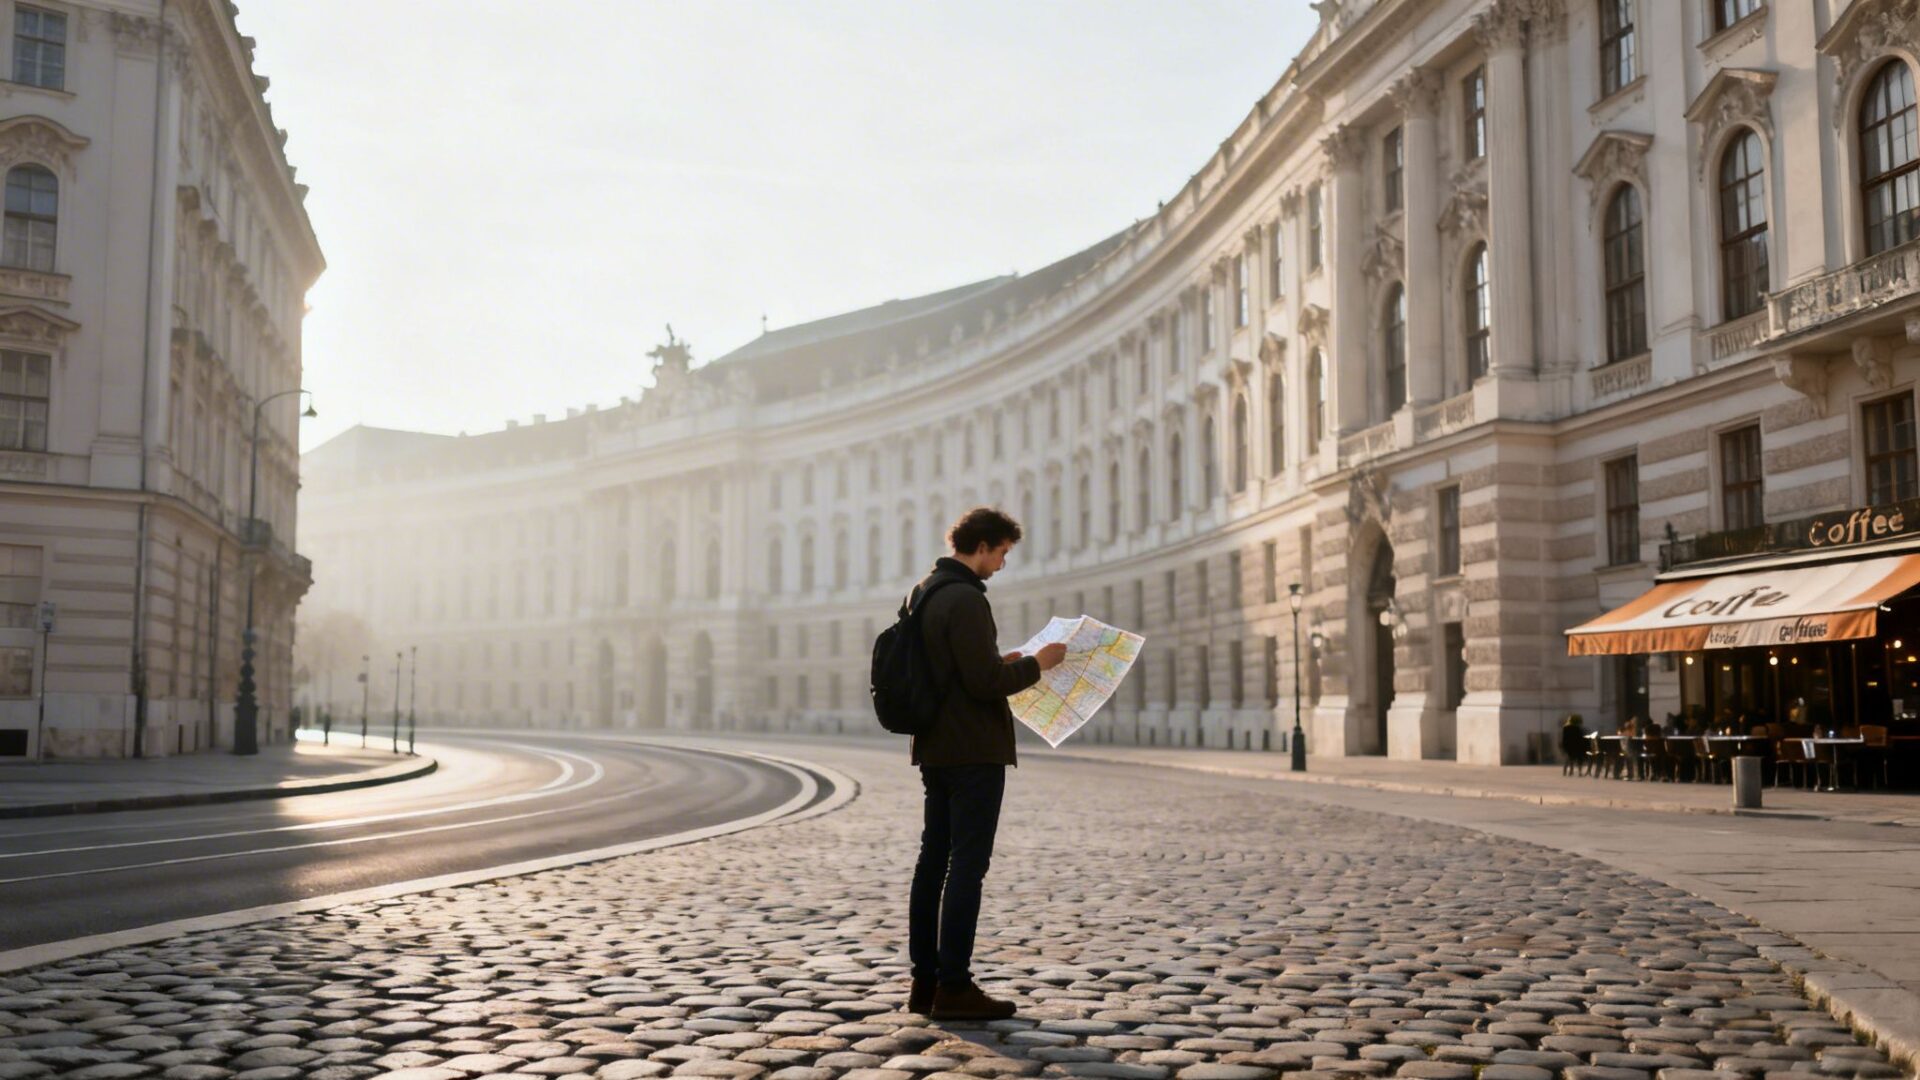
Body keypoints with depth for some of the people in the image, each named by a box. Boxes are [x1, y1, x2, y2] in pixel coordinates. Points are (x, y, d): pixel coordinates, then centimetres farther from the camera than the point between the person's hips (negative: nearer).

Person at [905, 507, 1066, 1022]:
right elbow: (985, 682, -22)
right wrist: (1035, 664, -7)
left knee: (933, 860, 11)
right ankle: (954, 987, 0)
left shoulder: (922, 593, 13)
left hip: (935, 749, 10)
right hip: (974, 752, -10)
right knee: (968, 865, -4)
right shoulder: (966, 599, -17)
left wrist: (1002, 663, 17)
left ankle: (925, 980, 17)